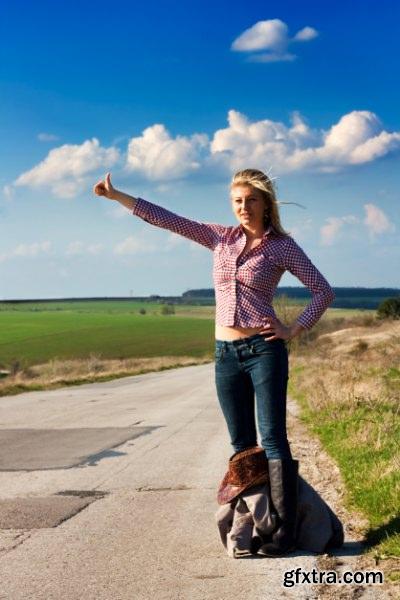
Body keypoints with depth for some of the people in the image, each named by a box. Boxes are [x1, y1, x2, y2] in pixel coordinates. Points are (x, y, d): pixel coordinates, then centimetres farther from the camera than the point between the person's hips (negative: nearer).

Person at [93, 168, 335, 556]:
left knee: (272, 438, -8)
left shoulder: (282, 246, -1)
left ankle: (285, 530, -7)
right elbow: (166, 219, 10)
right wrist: (115, 196, 8)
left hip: (263, 349, -5)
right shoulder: (221, 238, 10)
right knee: (241, 444, 6)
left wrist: (293, 331, -6)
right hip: (226, 353, 5)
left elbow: (323, 291, 2)